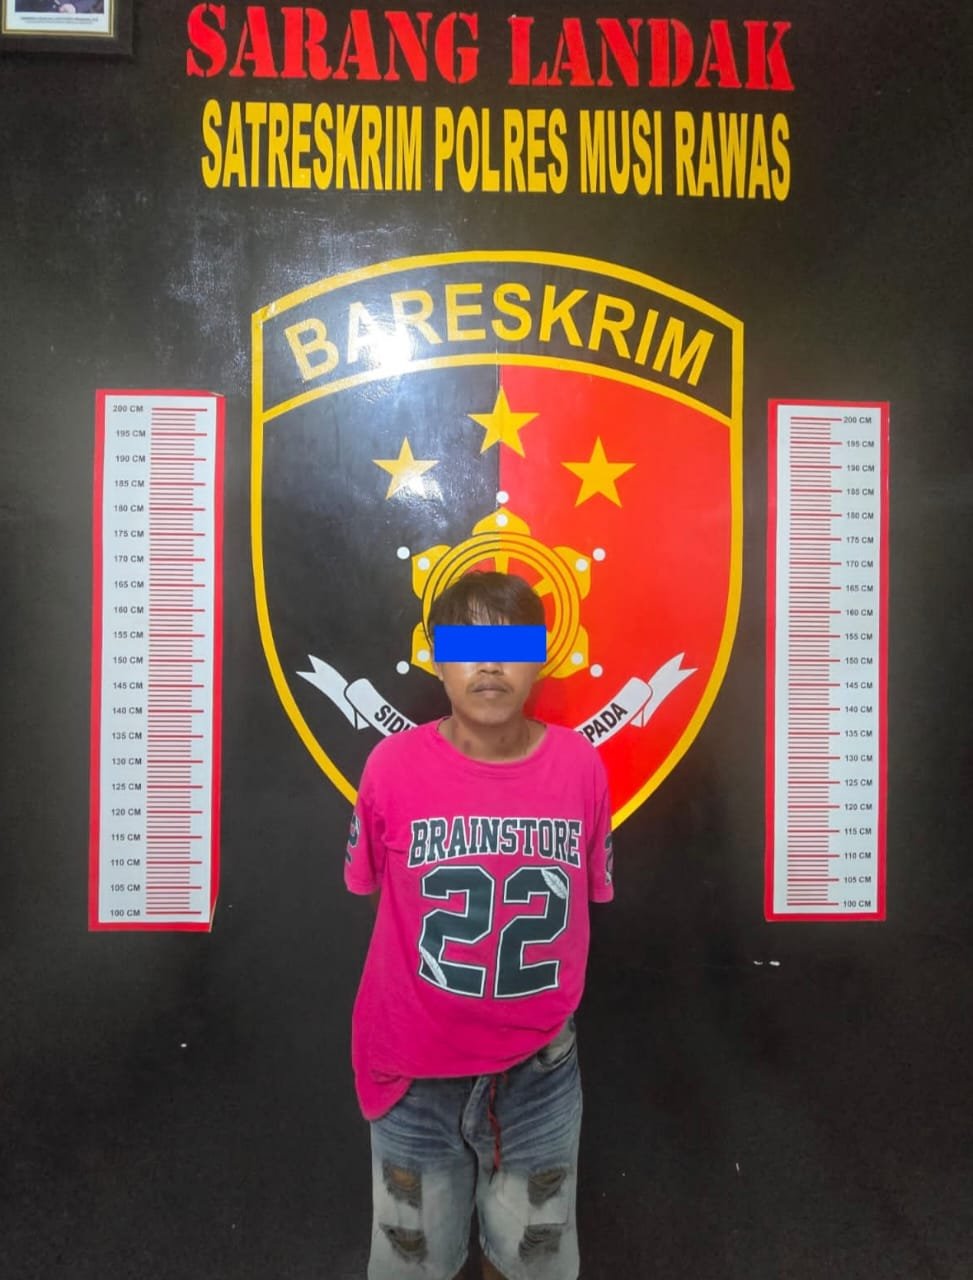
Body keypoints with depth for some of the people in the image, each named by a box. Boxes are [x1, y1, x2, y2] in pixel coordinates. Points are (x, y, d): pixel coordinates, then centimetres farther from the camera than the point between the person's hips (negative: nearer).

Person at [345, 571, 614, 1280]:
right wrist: (454, 964, -1)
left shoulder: (580, 764, -13)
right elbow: (372, 886, -1)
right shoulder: (394, 766, -17)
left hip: (540, 1065, 1)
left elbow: (586, 896, 1)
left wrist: (544, 999, 2)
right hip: (419, 1062, -1)